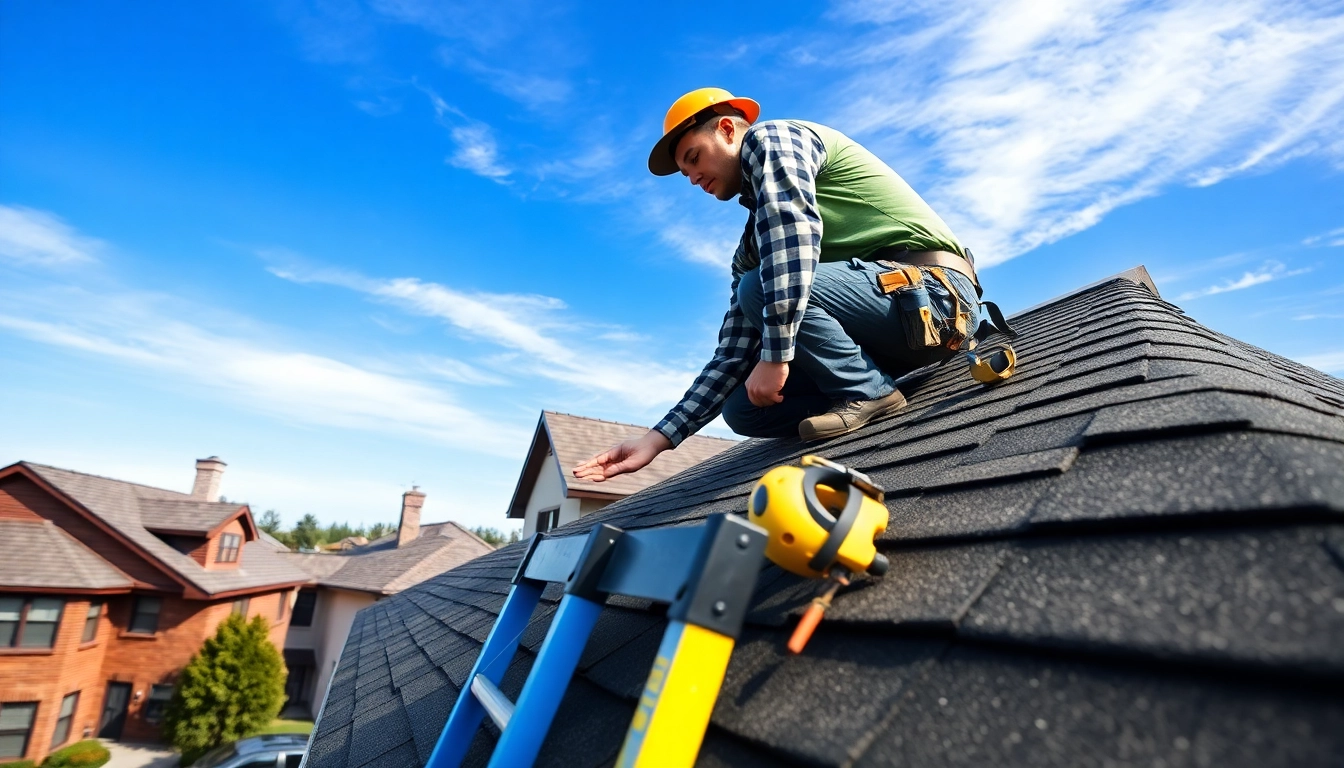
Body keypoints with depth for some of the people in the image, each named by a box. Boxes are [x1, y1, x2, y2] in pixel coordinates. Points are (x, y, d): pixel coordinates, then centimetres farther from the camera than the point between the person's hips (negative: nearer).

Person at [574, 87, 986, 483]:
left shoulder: (771, 137, -1)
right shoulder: (751, 251, 18)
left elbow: (795, 226, -23)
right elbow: (733, 355, 11)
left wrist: (775, 355, -26)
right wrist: (660, 437, 4)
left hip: (933, 288, -7)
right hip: (885, 324, 8)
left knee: (761, 287, -25)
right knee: (743, 408, 1)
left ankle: (868, 392, -11)